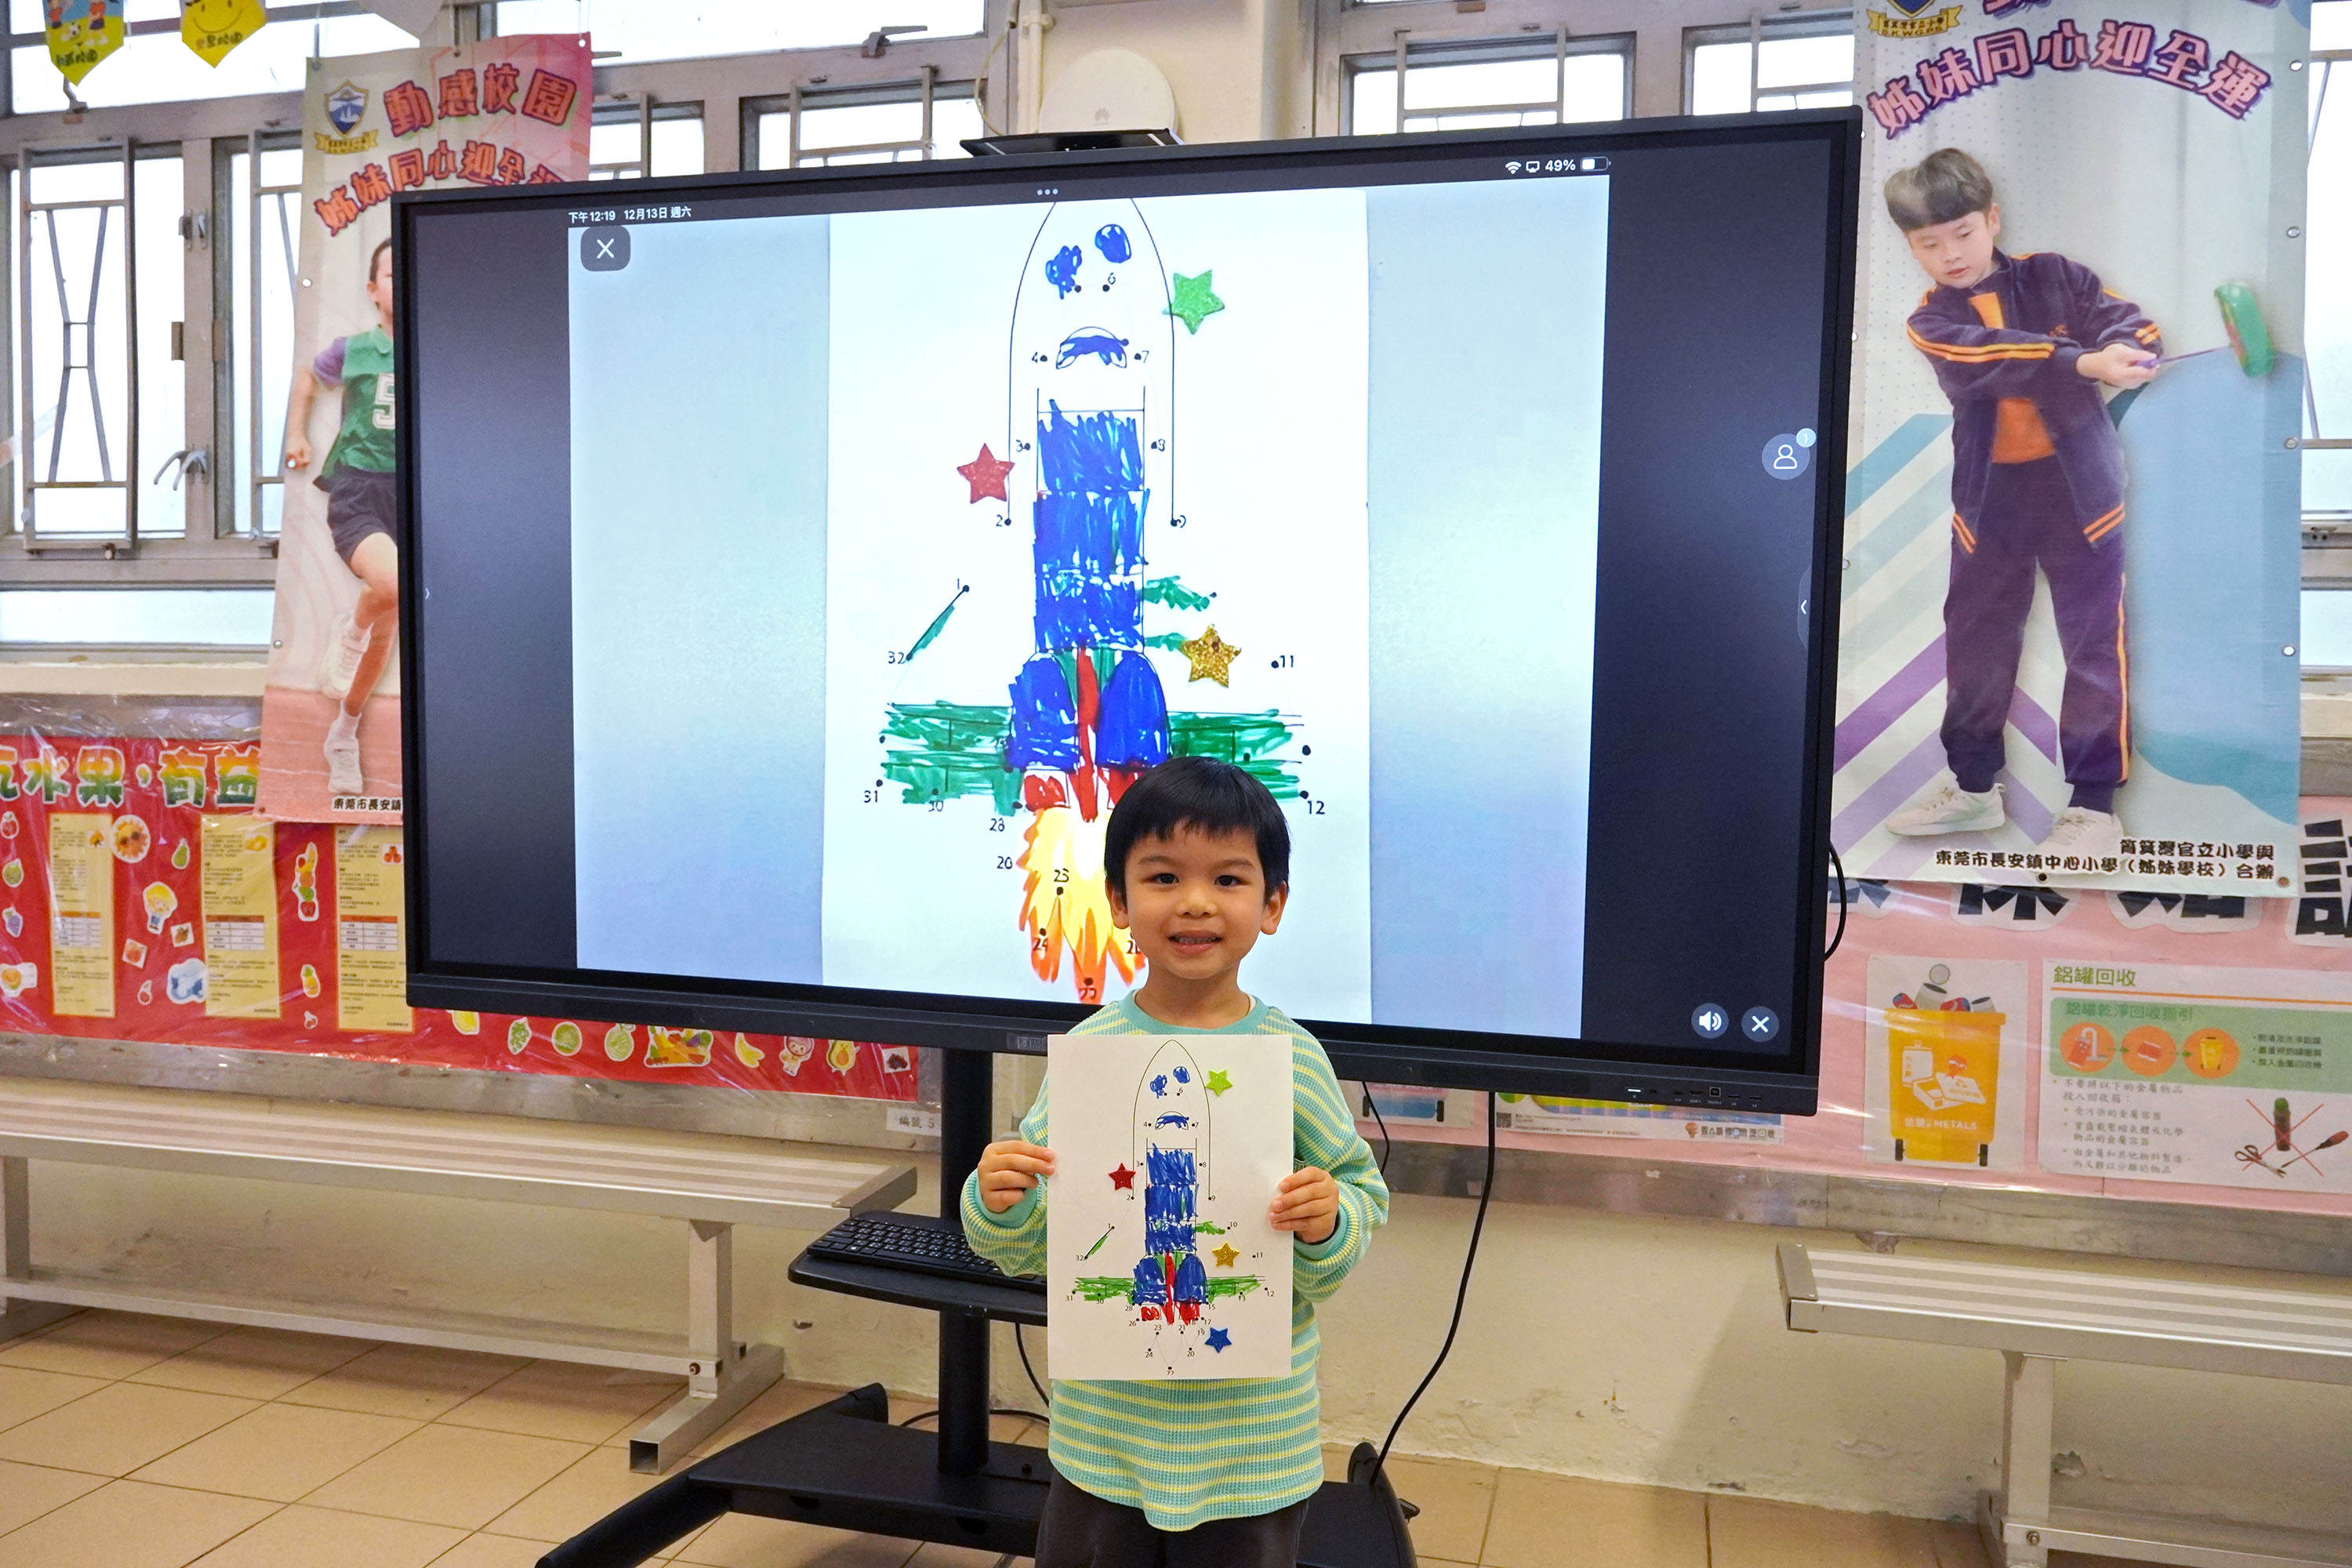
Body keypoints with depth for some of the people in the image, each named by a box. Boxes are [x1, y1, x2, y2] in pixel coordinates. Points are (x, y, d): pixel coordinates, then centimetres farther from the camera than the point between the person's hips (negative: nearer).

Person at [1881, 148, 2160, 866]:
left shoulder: (2052, 277, 0)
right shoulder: (1931, 324, -3)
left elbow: (2131, 327, -9)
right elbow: (1997, 356, -22)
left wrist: (2123, 353, -32)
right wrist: (2085, 363, -37)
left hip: (2078, 489, -2)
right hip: (1989, 500, 2)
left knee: (2095, 643, -2)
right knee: (1975, 640, 11)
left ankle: (2095, 805, 6)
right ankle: (1974, 786, 27)